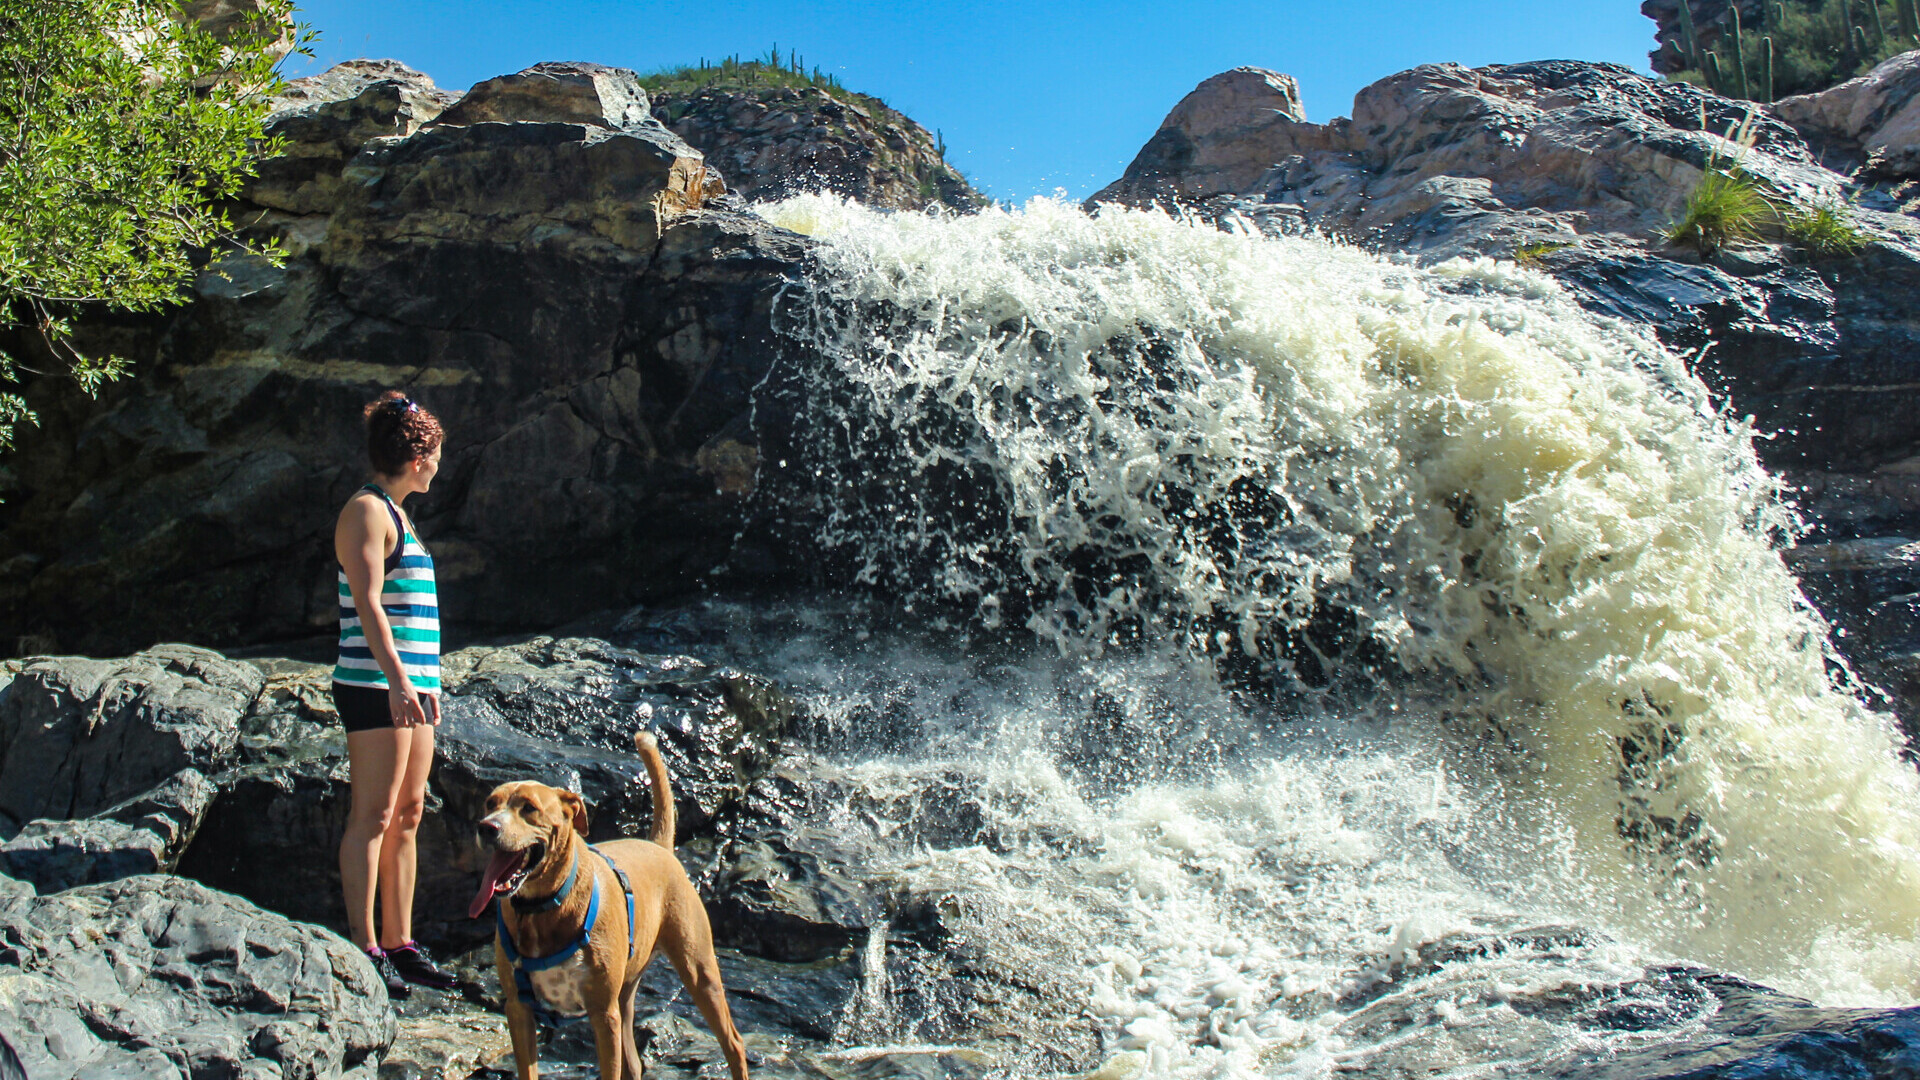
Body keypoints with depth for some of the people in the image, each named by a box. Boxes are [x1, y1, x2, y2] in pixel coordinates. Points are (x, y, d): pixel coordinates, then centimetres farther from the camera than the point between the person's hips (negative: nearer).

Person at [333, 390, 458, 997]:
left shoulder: (393, 515, 20)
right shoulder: (366, 512, -8)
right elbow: (368, 605, -18)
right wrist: (398, 682, -26)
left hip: (410, 684, 9)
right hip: (375, 687, -9)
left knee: (407, 816, 9)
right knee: (374, 816, -6)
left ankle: (399, 943, 14)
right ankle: (364, 948, -2)